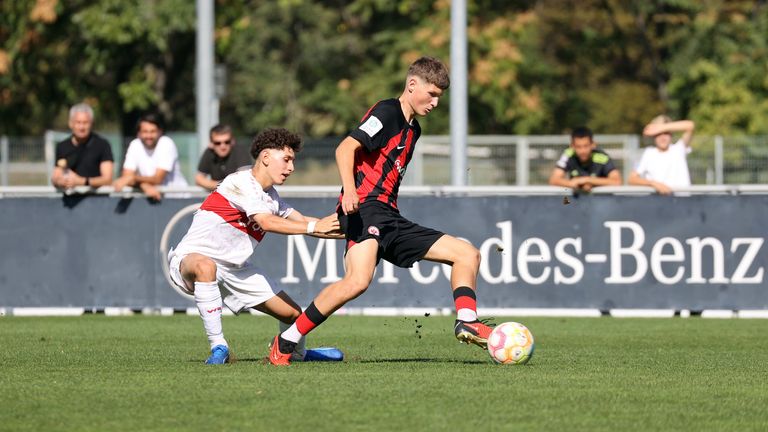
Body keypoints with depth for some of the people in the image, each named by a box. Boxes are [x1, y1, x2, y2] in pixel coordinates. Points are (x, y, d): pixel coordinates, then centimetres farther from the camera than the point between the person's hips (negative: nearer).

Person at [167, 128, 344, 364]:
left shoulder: (270, 196, 13)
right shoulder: (240, 182, -18)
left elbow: (300, 221, 17)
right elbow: (266, 223, -27)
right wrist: (315, 227, -25)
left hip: (234, 269, 9)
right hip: (192, 257, -9)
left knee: (292, 313, 3)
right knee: (205, 266, -46)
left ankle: (294, 350, 38)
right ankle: (218, 347, -38)